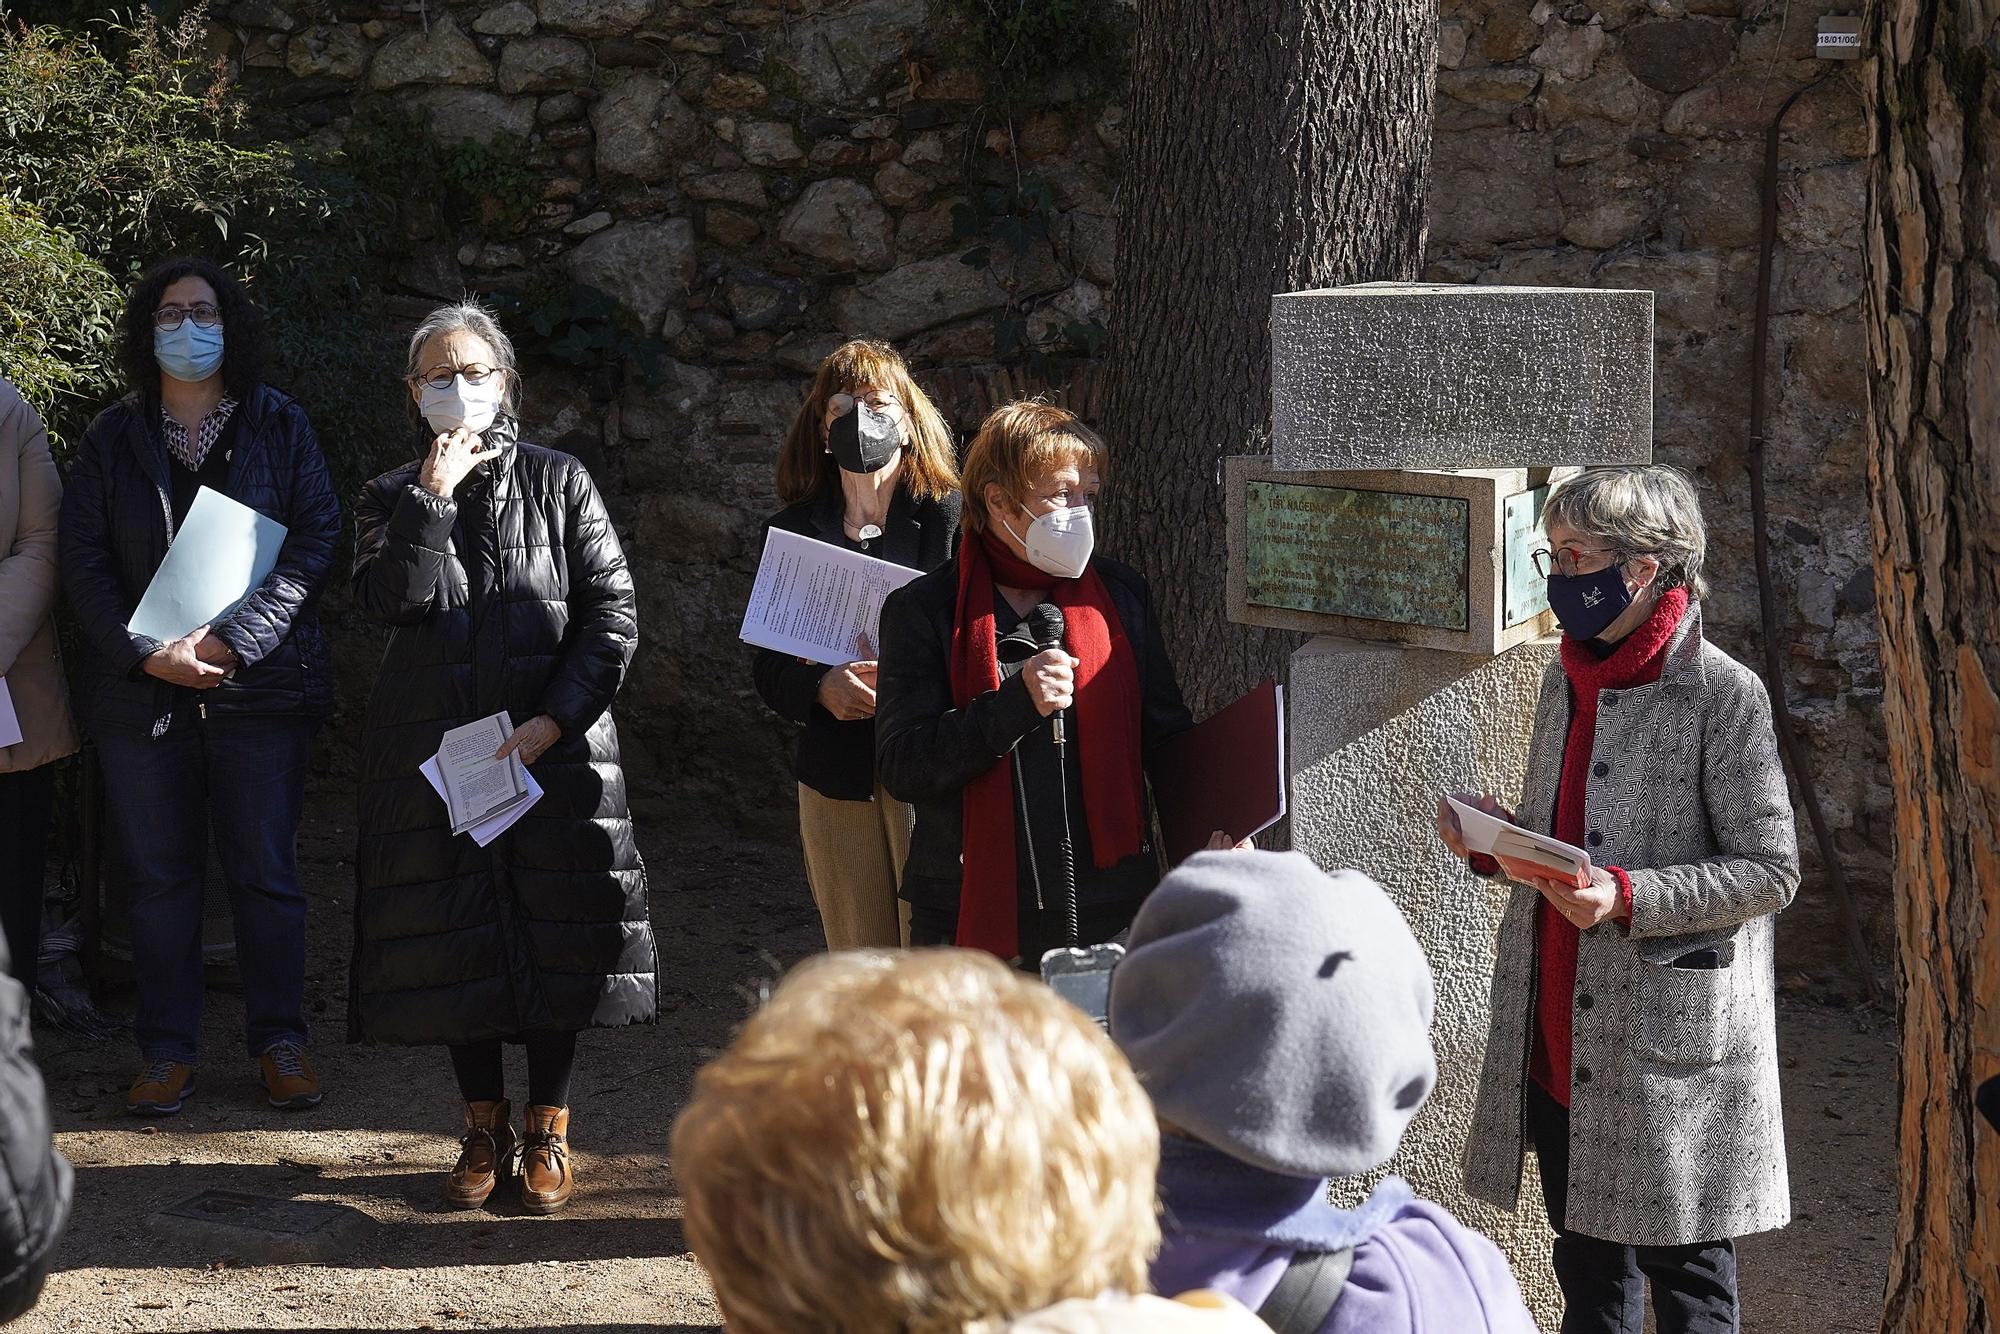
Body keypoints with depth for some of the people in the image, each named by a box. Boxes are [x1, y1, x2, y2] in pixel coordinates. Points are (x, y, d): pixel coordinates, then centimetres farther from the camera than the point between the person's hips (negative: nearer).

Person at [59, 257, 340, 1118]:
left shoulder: (279, 425, 4)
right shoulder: (113, 437, 8)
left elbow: (316, 538, -4)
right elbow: (83, 558, 2)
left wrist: (231, 641, -14)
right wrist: (147, 655, -12)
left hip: (260, 685, -1)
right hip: (140, 693, 1)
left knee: (266, 872, 2)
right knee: (159, 877, 6)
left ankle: (278, 1040, 13)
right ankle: (168, 1051, 13)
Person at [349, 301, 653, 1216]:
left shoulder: (557, 482, 3)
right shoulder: (393, 497, 8)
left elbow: (613, 610, -2)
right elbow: (388, 599, -11)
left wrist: (555, 720, -11)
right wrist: (433, 497, -17)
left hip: (554, 750, -1)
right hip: (435, 753, 1)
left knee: (556, 935, 0)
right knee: (457, 941, 4)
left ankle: (547, 1133, 13)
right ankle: (484, 1130, 18)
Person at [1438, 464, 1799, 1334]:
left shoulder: (1721, 694, -13)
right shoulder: (1567, 678, 9)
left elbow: (1769, 870, -13)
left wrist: (1629, 899, -24)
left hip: (1666, 1048, -7)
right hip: (1559, 1034, 7)